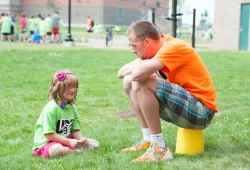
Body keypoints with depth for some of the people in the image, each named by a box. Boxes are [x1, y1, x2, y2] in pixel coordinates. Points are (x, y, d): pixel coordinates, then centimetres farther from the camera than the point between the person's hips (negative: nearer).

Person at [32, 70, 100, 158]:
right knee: (57, 150, -42)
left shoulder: (72, 108, 7)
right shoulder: (51, 108, -18)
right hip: (46, 143, -8)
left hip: (66, 139, 8)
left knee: (95, 144, 0)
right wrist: (69, 142, -23)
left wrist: (81, 139, -16)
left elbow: (75, 130, 7)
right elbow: (49, 134, -21)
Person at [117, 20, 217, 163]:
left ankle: (159, 148, -19)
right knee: (129, 82, 8)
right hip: (186, 102, 10)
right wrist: (140, 66, -12)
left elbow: (138, 74, -32)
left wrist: (141, 66, -9)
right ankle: (148, 140, 8)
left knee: (141, 84, -26)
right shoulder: (154, 49, 8)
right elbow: (121, 73, 8)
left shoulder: (173, 47, -19)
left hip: (200, 111, -10)